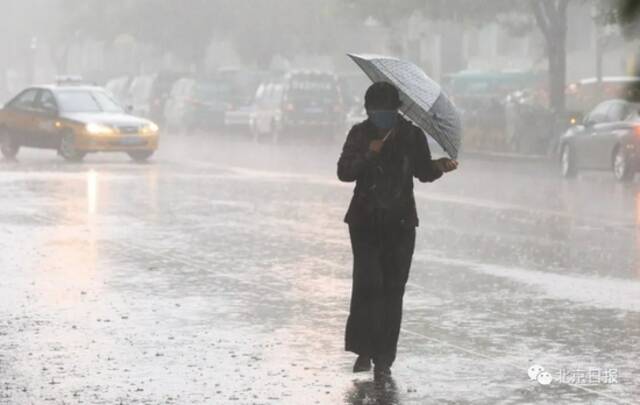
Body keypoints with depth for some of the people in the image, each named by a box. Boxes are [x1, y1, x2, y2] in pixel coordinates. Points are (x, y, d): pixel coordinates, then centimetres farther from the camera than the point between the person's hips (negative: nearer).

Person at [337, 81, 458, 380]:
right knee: (367, 283, -12)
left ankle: (383, 358, 6)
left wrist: (439, 167, -9)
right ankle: (363, 351, 0)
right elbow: (344, 172, -6)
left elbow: (423, 172, 11)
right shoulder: (360, 134, -1)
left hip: (401, 223, 1)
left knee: (393, 289, 1)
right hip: (365, 221, -1)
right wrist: (368, 155, -19)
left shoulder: (412, 135, 1)